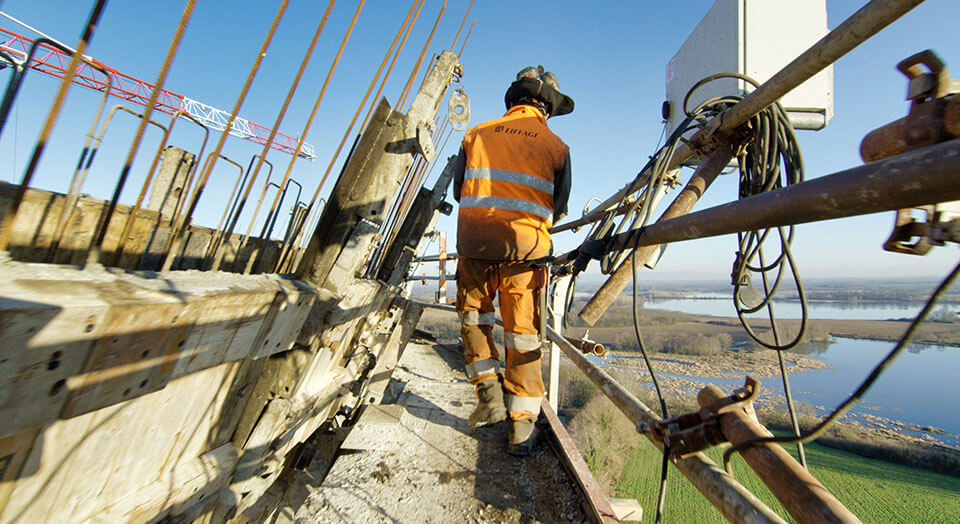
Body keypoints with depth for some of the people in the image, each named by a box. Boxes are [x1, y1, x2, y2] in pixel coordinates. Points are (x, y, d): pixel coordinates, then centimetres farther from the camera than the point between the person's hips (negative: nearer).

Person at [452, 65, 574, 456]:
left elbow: (458, 191, 13)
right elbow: (559, 208, 10)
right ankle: (521, 427, 16)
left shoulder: (477, 134, 9)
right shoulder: (556, 146, 7)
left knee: (473, 318, 22)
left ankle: (490, 393, 15)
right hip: (525, 248, 0)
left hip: (474, 244, 1)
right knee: (523, 336, 8)